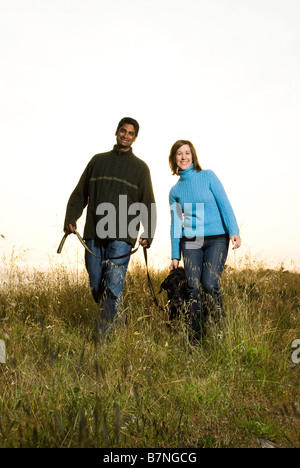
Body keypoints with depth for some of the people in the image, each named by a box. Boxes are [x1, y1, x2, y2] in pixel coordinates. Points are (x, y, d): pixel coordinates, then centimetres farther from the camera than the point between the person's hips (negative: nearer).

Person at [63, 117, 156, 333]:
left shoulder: (140, 167, 12)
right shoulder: (98, 160, 18)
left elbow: (148, 203, 7)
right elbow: (80, 194, 17)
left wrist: (148, 234, -5)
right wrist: (71, 218, 2)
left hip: (122, 237, -3)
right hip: (94, 235, 3)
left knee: (113, 286, -12)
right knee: (96, 286, 5)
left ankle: (105, 333, -5)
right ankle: (115, 319, 24)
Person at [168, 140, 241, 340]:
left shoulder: (208, 177, 4)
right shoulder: (175, 191, 11)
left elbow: (224, 204, -2)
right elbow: (176, 224, 13)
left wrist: (234, 231, -15)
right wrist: (175, 255, 9)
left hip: (217, 240, -2)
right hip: (190, 243, 3)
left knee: (209, 283, -17)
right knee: (193, 287, -7)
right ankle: (197, 336, 3)